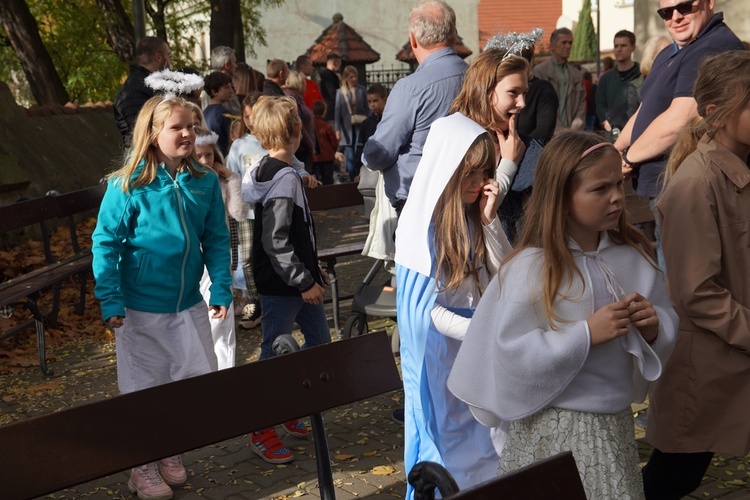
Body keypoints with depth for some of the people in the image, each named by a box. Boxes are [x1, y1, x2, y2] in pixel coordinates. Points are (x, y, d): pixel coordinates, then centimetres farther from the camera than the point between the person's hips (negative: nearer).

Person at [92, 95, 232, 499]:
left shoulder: (205, 183, -2)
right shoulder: (127, 186, -14)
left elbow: (216, 239, 4)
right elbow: (104, 243, -12)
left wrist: (221, 288, -3)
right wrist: (111, 301, -15)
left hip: (189, 305, 4)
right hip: (141, 309, -4)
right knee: (144, 390, 9)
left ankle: (171, 452, 34)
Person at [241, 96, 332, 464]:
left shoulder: (271, 171, 9)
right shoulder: (285, 179, -21)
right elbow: (275, 241, -25)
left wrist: (313, 271, 21)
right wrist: (303, 281, -19)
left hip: (297, 279, 10)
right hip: (281, 284, -10)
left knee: (320, 340, 17)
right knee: (275, 352, 0)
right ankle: (261, 431, 12)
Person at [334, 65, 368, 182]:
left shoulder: (361, 90, 5)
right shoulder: (340, 92, 4)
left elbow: (366, 108, 6)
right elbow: (337, 111, 3)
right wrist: (337, 129, -5)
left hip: (360, 127, 0)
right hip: (347, 128, 0)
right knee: (350, 157, 1)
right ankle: (351, 180, 10)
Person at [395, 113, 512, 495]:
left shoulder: (474, 217, 0)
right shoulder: (423, 225, -17)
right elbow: (428, 311, -17)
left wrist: (489, 221, -12)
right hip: (442, 353, -5)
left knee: (485, 441, 15)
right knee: (448, 446, 9)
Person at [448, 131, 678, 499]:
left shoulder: (633, 256, 0)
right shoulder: (531, 268, -17)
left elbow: (667, 326, 10)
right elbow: (510, 354, -20)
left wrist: (654, 328, -12)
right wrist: (586, 334, -24)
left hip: (616, 422, 6)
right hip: (554, 430, -6)